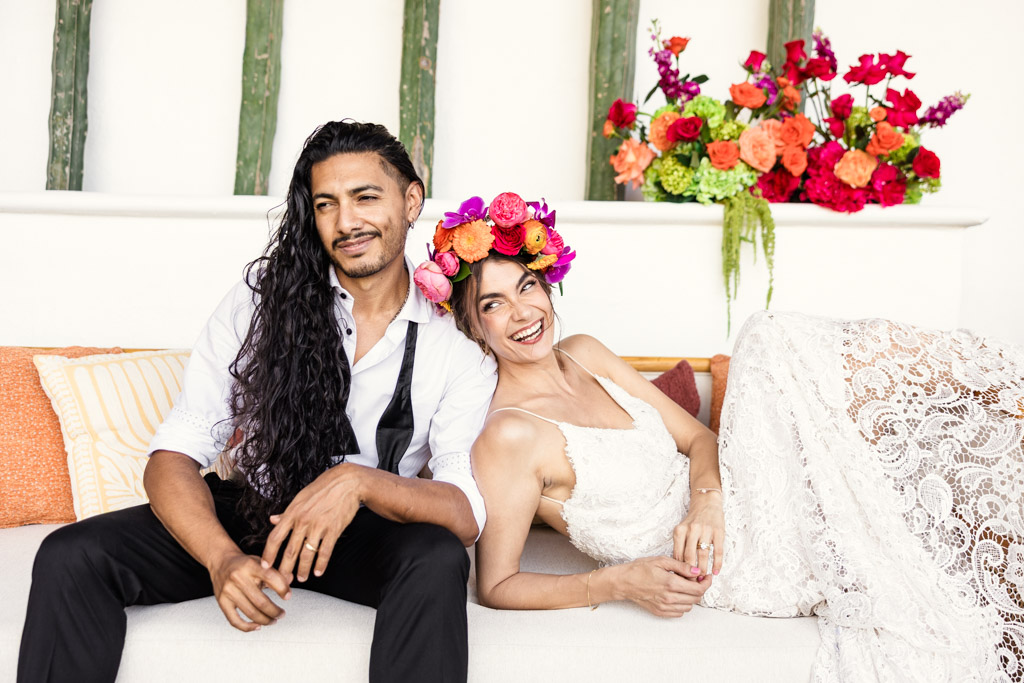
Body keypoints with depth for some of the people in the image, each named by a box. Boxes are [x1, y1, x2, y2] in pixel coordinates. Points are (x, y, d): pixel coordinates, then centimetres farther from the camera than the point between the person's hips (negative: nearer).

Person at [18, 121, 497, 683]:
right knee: (70, 556, -20)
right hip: (246, 511, 1)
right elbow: (173, 455, -11)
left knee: (439, 559, -34)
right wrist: (223, 558, -31)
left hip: (367, 535, -1)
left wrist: (359, 481, -35)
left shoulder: (457, 350, -7)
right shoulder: (261, 299, -6)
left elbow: (467, 515, -16)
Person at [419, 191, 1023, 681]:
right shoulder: (510, 435, -17)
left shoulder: (583, 353, 6)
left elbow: (697, 438, 7)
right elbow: (496, 586, -14)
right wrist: (621, 582, -25)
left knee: (779, 341, -11)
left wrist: (707, 502, -14)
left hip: (723, 517, 7)